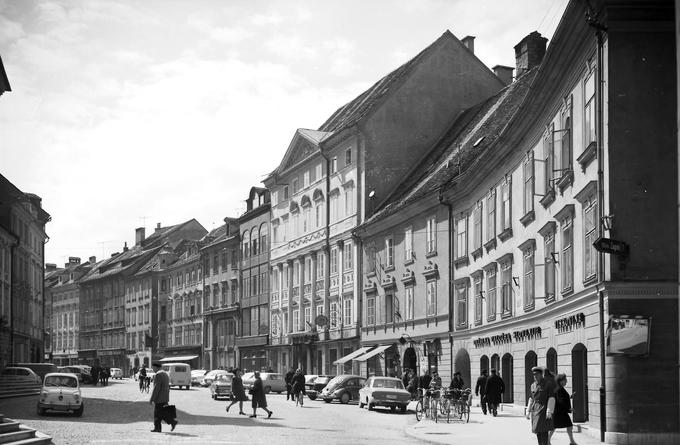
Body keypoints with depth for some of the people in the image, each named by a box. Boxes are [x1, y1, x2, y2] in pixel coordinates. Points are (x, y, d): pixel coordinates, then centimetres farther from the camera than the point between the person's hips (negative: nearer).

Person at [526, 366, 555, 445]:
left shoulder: (548, 383, -7)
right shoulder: (533, 385, 13)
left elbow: (551, 398, -11)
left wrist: (549, 412, -17)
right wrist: (528, 411, 14)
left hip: (544, 410, -6)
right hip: (535, 411, 6)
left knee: (544, 431, -11)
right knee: (537, 431, 7)